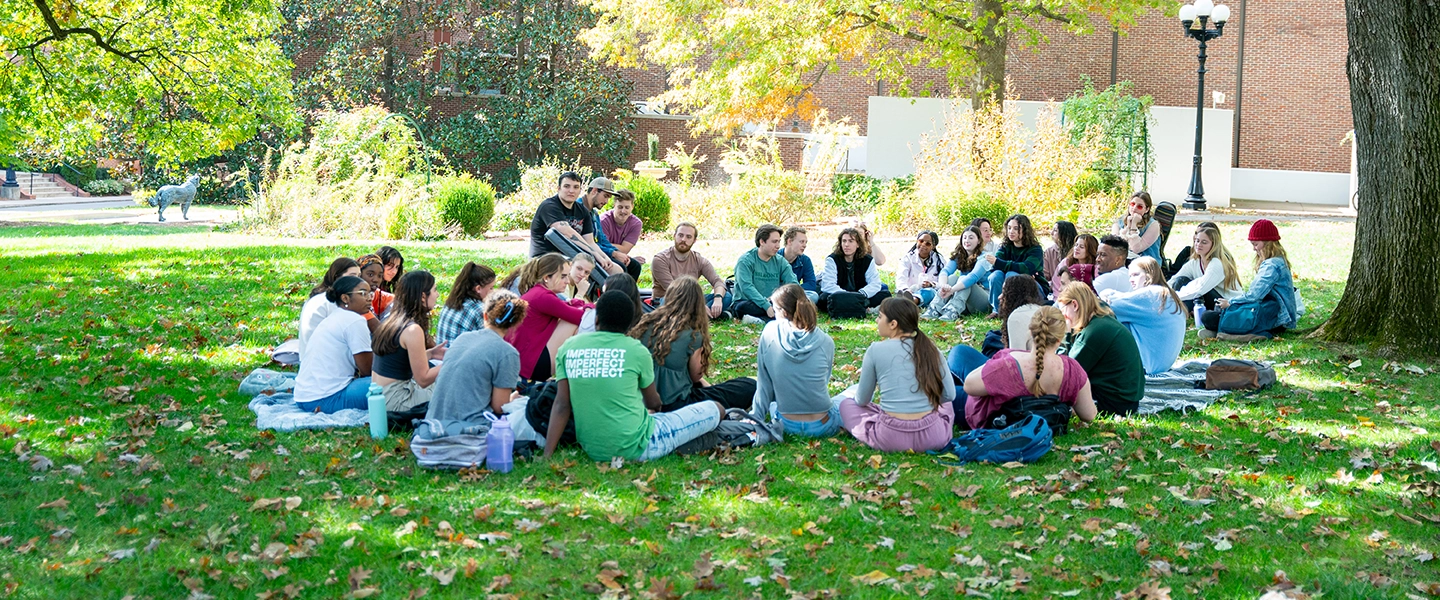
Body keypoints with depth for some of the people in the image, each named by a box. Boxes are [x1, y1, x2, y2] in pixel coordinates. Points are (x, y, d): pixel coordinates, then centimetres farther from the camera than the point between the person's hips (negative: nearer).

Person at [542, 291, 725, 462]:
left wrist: (547, 455, -4)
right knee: (716, 409, 8)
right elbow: (653, 402, 7)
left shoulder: (568, 348, 1)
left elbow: (561, 406, -5)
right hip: (635, 448, -5)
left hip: (593, 451, 5)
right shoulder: (636, 350, -8)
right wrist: (657, 404, 31)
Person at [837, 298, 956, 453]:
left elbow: (862, 401, 5)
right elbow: (949, 394, 5)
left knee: (846, 403, 23)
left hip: (891, 439, -3)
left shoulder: (875, 350, -6)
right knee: (946, 404, 38)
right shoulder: (931, 349, 2)